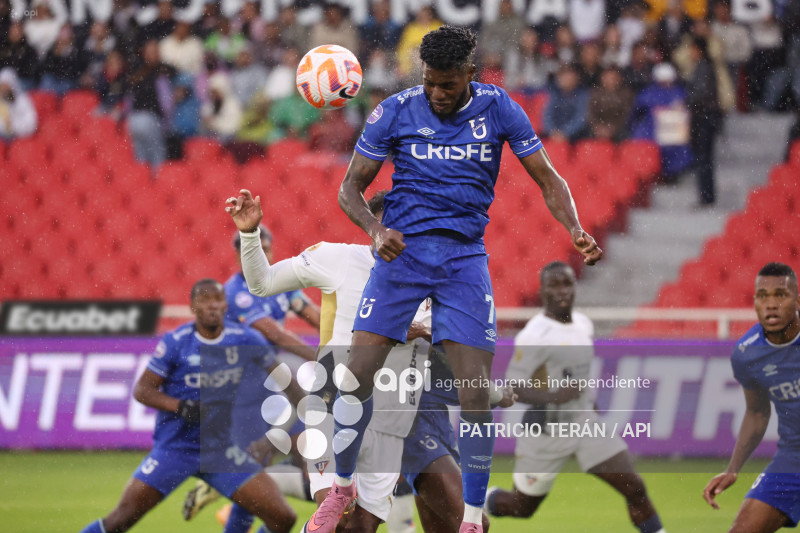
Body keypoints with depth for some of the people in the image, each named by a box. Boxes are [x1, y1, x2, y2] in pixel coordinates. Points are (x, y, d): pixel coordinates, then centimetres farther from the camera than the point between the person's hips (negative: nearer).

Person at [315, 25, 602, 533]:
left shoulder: (498, 108, -1)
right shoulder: (396, 111, -2)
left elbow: (548, 178, 4)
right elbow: (351, 187, 3)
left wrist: (576, 230, -14)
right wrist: (376, 230, -18)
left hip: (464, 257, 0)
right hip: (402, 248, 0)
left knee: (476, 393, -8)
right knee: (358, 373, -8)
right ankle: (342, 486, 15)